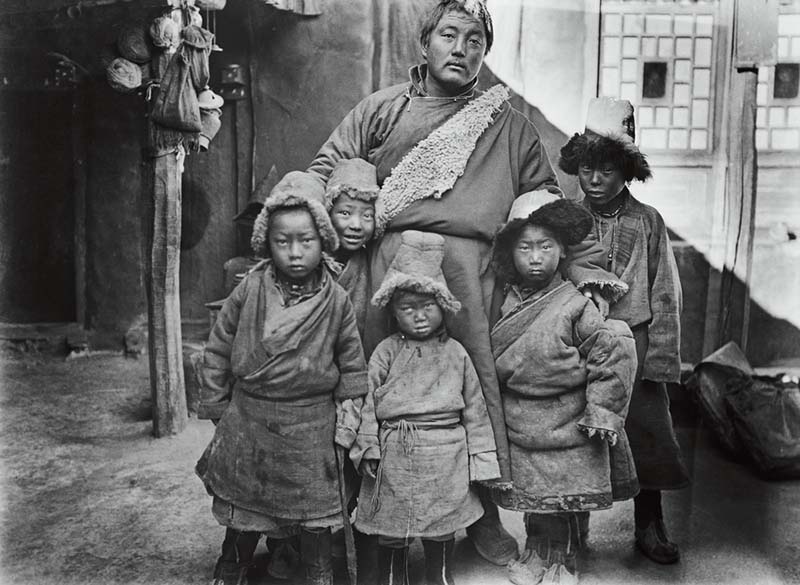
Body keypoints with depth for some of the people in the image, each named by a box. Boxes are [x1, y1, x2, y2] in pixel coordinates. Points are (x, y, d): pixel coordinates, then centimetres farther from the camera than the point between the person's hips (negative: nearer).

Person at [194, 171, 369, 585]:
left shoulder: (337, 301, -9)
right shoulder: (249, 290, -8)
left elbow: (353, 366, -1)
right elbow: (217, 349, 1)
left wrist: (346, 424, -2)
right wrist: (216, 406, 3)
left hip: (310, 427, -1)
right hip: (247, 419, 2)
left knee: (314, 511, 10)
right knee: (242, 506, 19)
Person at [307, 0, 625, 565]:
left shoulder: (509, 126, 17)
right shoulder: (382, 109, 16)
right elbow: (324, 173, 15)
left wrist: (586, 263, 12)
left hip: (467, 266, 0)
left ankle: (484, 514, 17)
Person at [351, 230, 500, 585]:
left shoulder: (455, 353, 2)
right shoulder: (386, 352, 1)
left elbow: (474, 408, 5)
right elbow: (369, 401, 1)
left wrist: (480, 458, 4)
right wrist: (368, 448, -4)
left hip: (446, 459, 0)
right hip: (394, 458, 0)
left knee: (441, 530, 13)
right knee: (390, 534, 12)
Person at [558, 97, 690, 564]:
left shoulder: (648, 222, 2)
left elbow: (666, 295, 1)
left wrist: (659, 359, -6)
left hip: (635, 342, 0)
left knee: (647, 430, 5)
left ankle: (650, 526, 26)